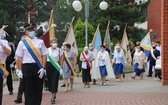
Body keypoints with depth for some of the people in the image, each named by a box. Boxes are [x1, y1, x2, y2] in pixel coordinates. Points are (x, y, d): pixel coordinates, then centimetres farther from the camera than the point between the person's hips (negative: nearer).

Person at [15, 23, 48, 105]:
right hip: (27, 67, -1)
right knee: (28, 90, 0)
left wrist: (43, 68, -5)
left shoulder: (40, 42, 6)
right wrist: (19, 70, -3)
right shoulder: (22, 43, 5)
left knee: (38, 89, 7)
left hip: (39, 67, 1)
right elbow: (19, 57, 4)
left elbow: (44, 56, 4)